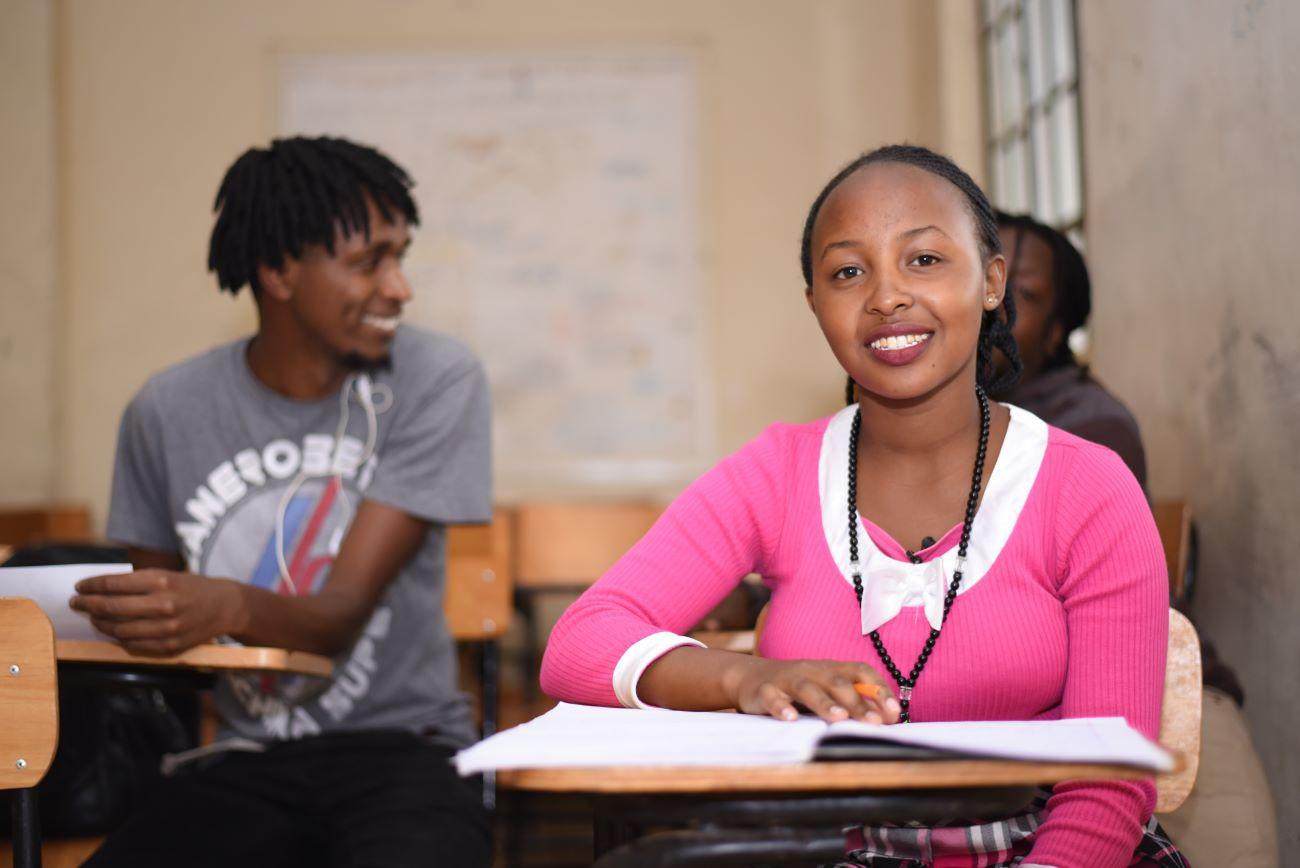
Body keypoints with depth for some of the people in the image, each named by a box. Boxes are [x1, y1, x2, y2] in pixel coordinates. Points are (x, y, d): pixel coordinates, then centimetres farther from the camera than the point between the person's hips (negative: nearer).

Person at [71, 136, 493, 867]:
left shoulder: (437, 380, -7)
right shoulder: (167, 413, 0)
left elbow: (342, 614, -14)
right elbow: (161, 619, 14)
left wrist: (230, 608, -34)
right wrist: (125, 615, -9)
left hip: (405, 748, -2)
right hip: (249, 763, 2)